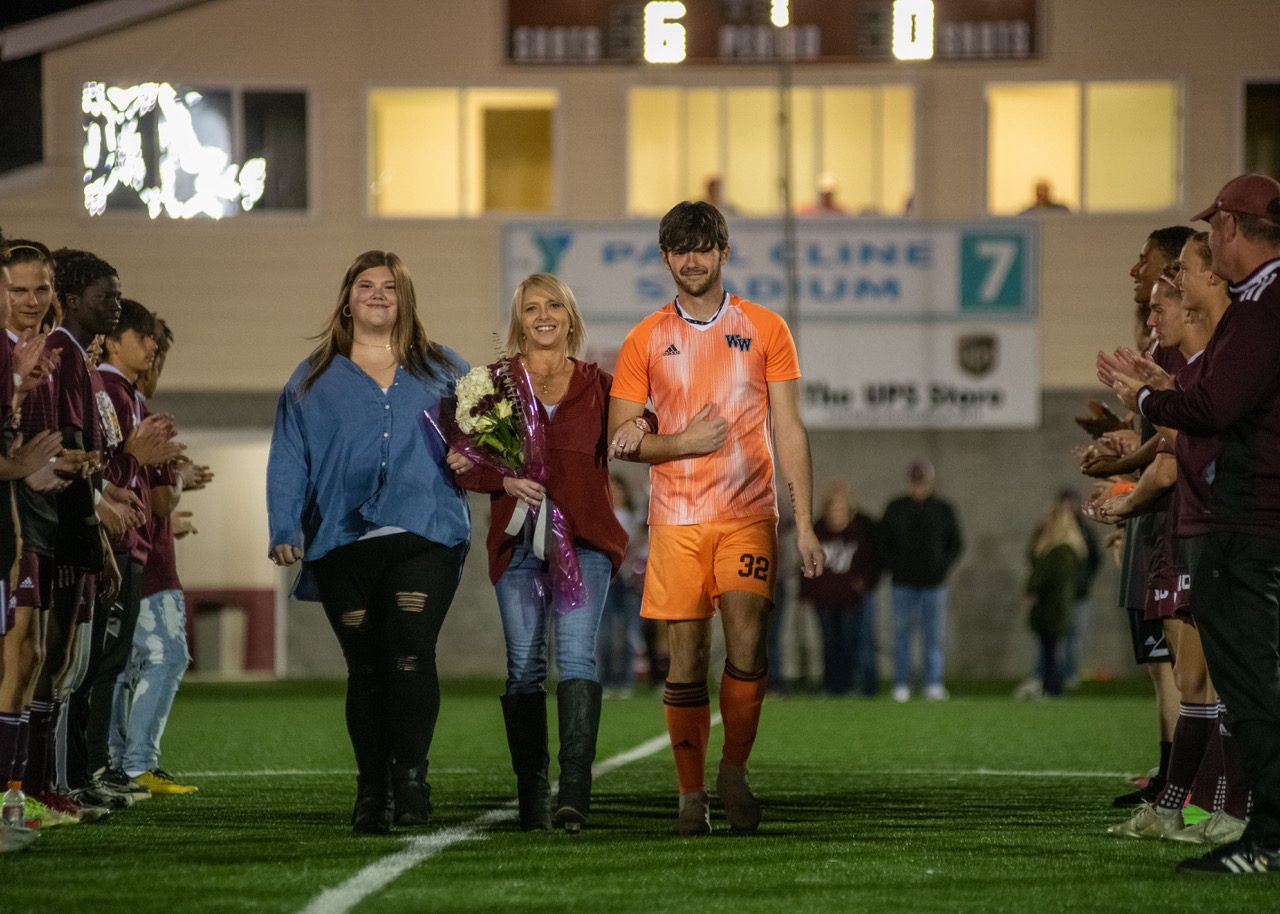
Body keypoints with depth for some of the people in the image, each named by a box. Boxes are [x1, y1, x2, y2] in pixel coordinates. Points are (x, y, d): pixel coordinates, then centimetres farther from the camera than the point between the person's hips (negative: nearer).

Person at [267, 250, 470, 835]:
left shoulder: (442, 371, 15)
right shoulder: (313, 380, 15)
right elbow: (288, 461, 10)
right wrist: (284, 531, -3)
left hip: (424, 538, -1)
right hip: (344, 544, 1)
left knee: (410, 656, -16)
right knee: (366, 670, 2)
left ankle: (410, 775, -11)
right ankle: (371, 793, 9)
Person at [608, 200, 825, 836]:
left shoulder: (765, 329, 6)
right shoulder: (646, 340, 7)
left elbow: (789, 432, 6)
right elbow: (620, 439, 8)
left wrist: (804, 525, 0)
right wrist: (682, 442, -11)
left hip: (748, 514, -1)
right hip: (676, 520, 1)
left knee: (746, 647, -15)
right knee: (686, 661, -1)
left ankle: (735, 770, 4)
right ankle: (692, 795, 7)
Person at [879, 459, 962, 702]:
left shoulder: (943, 509, 5)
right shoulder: (895, 509, 6)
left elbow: (956, 543, 11)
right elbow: (884, 543, 11)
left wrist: (943, 566, -3)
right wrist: (894, 566, -3)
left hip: (933, 583, 0)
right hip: (904, 584, 0)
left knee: (934, 635, -2)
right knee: (902, 634, -2)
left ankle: (934, 685, 1)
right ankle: (901, 686, 2)